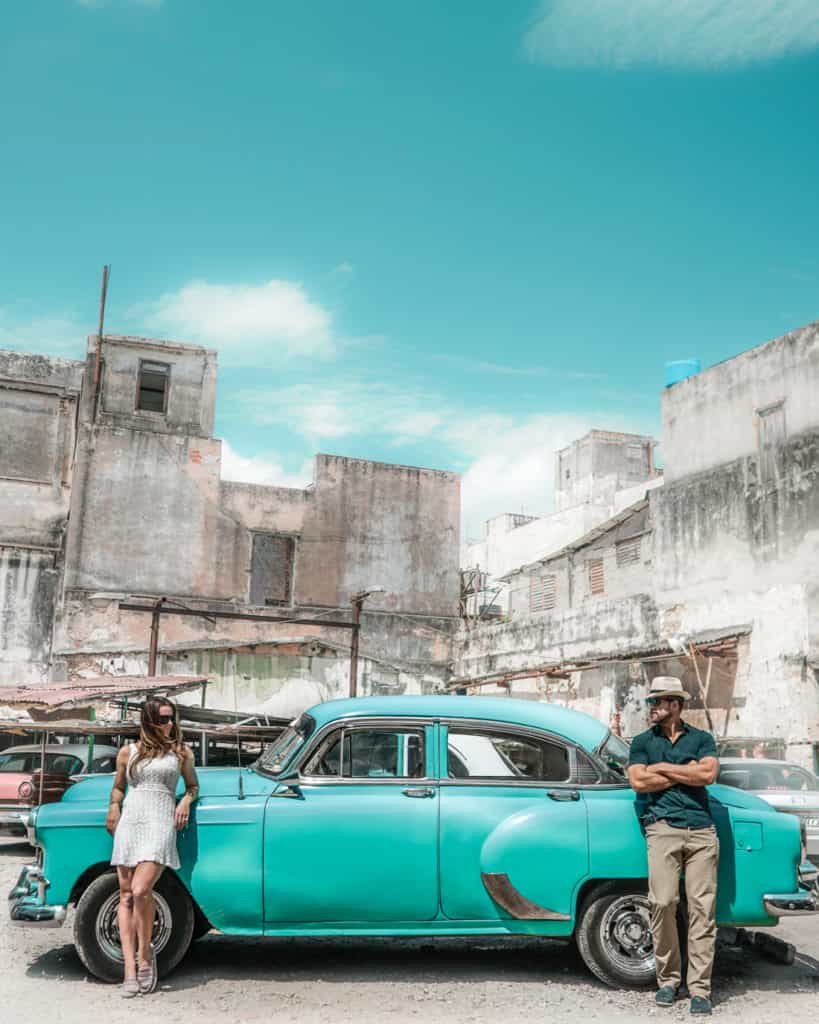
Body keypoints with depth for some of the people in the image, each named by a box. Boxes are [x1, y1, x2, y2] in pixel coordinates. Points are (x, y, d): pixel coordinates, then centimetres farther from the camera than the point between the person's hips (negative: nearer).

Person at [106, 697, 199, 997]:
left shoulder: (181, 753, 11)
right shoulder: (128, 752, 13)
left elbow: (193, 785, 21)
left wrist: (186, 800, 1)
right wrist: (114, 805, 4)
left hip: (161, 821, -3)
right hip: (129, 821, 3)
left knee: (141, 890, -19)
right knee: (126, 895, 0)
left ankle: (145, 951, 3)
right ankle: (130, 969, 4)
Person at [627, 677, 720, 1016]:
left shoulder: (701, 739, 13)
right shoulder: (642, 742, 14)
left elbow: (708, 774, -4)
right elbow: (639, 782, -1)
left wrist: (662, 768, -1)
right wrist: (686, 772, 0)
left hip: (701, 829, 0)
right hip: (663, 829, 0)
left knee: (702, 908, -3)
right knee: (663, 903, -8)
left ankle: (699, 988, 1)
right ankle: (667, 979, 7)